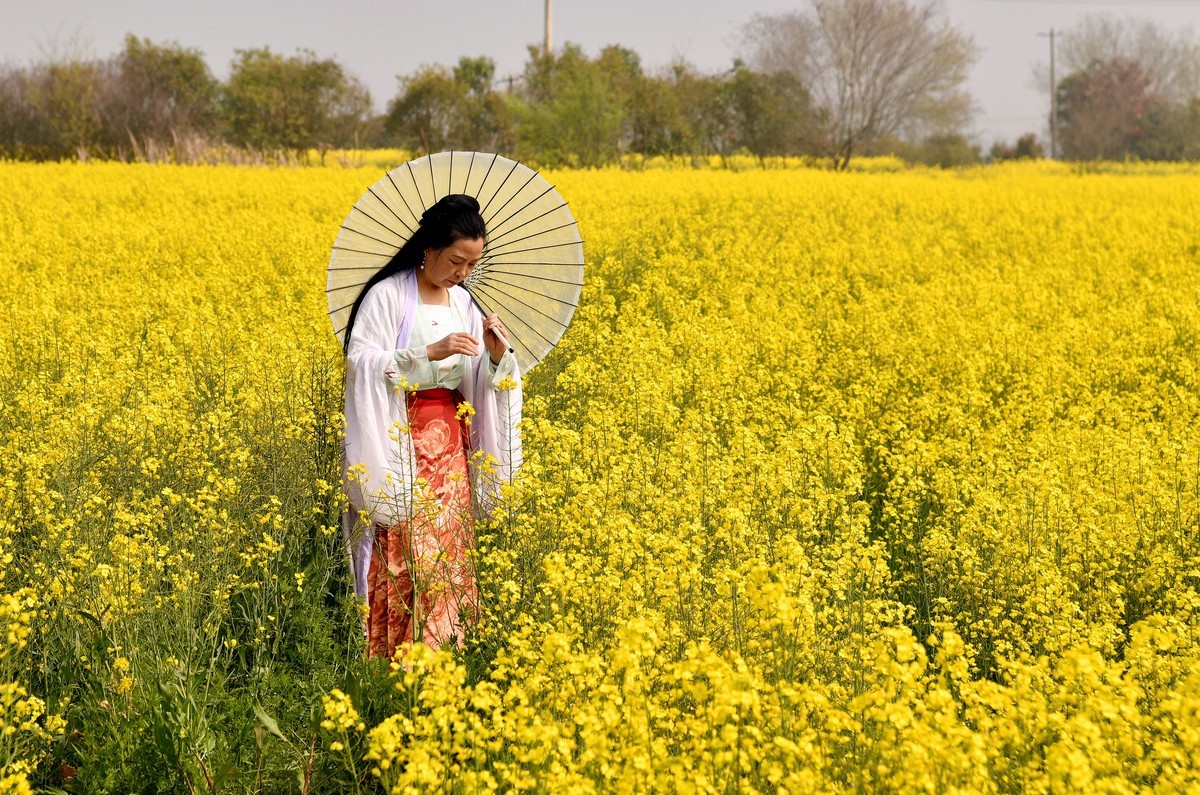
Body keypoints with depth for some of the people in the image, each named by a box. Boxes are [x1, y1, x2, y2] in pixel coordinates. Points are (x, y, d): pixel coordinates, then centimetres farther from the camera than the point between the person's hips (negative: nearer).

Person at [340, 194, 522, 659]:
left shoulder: (463, 303, 11)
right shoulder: (387, 296, -7)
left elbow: (483, 385, 12)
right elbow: (361, 363, -16)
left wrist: (498, 357, -10)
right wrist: (429, 352, -23)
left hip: (450, 446, 6)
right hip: (399, 445, -6)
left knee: (449, 553, 2)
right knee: (407, 556, -11)